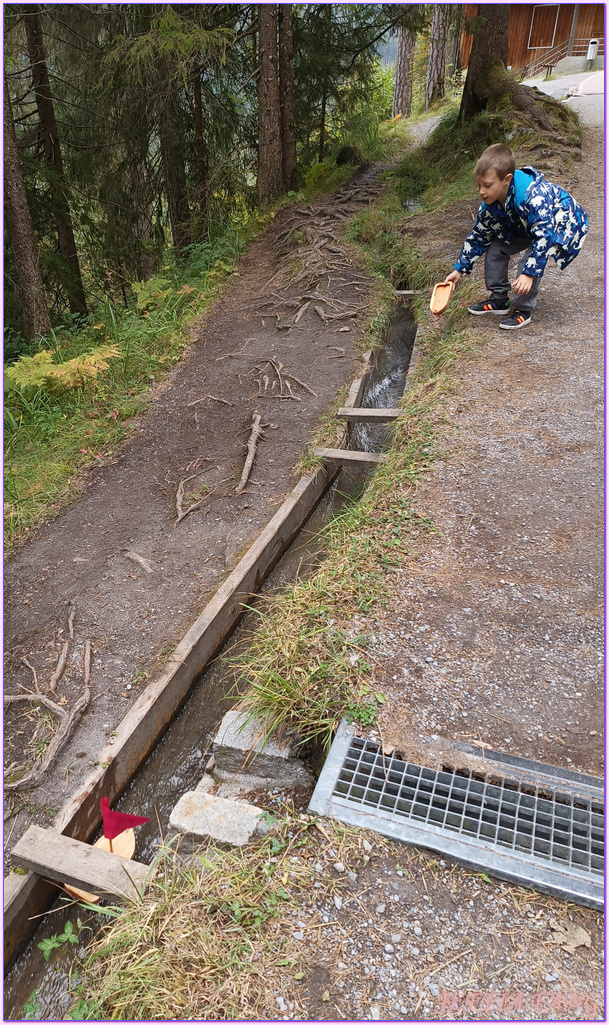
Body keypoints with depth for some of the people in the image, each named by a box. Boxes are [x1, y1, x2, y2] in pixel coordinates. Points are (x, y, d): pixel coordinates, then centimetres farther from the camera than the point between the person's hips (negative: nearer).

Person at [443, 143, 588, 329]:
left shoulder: (534, 197, -40)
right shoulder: (490, 204, -17)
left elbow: (543, 237, -41)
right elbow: (478, 236, -4)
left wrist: (529, 274, -46)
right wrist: (459, 269, -3)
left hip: (563, 225, -8)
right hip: (527, 227, 8)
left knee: (530, 263, -28)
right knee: (495, 247, -3)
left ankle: (523, 309, -8)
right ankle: (499, 299, 12)